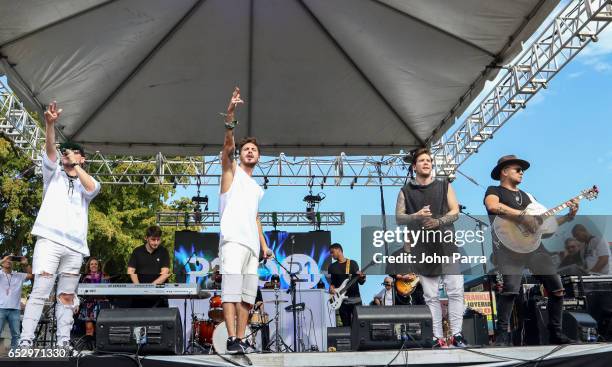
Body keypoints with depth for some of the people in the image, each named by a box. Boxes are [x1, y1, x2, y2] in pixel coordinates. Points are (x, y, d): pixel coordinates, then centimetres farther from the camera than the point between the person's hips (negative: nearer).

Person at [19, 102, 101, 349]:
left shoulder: (87, 183, 20)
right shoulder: (54, 174, 18)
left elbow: (93, 188, -5)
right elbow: (50, 151, -1)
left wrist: (75, 164, 0)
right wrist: (50, 124, -17)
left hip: (75, 245, 2)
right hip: (50, 239, -2)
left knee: (67, 297, 2)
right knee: (41, 291, -12)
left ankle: (63, 343, 2)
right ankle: (25, 342, -14)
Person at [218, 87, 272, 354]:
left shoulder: (257, 188, 27)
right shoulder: (231, 171, 9)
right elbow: (227, 147, -11)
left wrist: (264, 245, 18)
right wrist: (230, 119, -26)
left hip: (252, 245, 7)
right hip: (233, 240, -7)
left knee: (247, 297, 6)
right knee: (231, 292, -11)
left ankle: (241, 339, 10)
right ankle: (232, 340, -13)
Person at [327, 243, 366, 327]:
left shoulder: (352, 263, 4)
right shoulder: (332, 267, 9)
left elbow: (361, 282, 4)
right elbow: (331, 282, 12)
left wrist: (362, 277, -18)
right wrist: (331, 288, -10)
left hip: (355, 299, -1)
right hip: (342, 301, 2)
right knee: (346, 326, 3)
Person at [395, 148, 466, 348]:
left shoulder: (444, 186, 13)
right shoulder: (406, 191, 11)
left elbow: (455, 211, 6)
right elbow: (399, 218, 6)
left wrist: (438, 221, -13)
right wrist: (416, 216, -14)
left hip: (446, 245, 0)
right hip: (422, 249, 0)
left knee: (456, 291, -5)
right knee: (431, 296, 2)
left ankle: (457, 334, 3)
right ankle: (437, 337, 5)